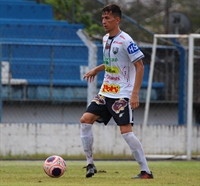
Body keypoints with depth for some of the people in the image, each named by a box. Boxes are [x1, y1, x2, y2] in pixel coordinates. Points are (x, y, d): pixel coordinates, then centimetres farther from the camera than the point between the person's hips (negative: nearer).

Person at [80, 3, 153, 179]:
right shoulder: (106, 39, 10)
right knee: (85, 120, -4)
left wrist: (135, 94, -21)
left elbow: (139, 66, -15)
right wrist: (96, 70, 19)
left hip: (122, 94, -8)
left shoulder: (126, 41, -15)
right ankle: (90, 164, 4)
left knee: (126, 131, -14)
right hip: (105, 92, 8)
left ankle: (146, 171, -6)